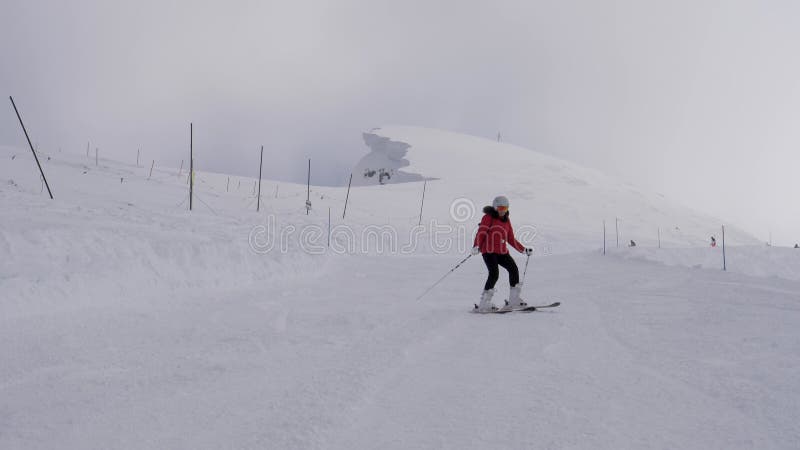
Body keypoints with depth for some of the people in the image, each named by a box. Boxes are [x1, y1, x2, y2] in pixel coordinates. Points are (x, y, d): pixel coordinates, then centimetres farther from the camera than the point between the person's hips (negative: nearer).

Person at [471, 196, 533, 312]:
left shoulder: (506, 221, 18)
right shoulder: (488, 217, -1)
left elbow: (511, 239, 22)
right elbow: (481, 232, -12)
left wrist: (524, 250, 19)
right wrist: (476, 246, -27)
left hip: (502, 252, 7)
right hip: (489, 251, -7)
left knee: (514, 269, -1)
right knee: (494, 274, -19)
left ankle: (514, 300, 11)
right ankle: (483, 304, -15)